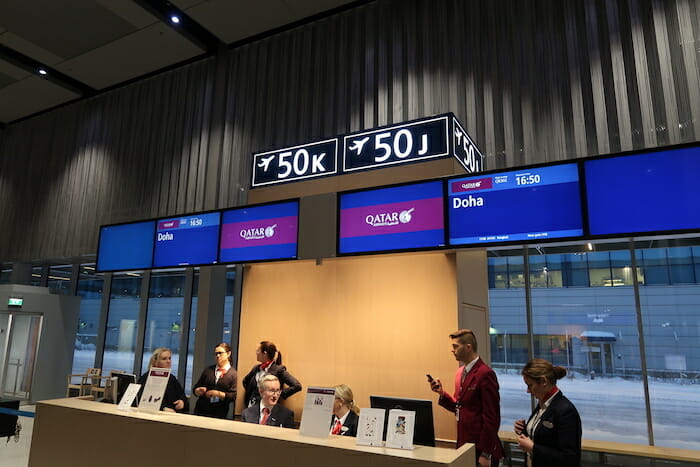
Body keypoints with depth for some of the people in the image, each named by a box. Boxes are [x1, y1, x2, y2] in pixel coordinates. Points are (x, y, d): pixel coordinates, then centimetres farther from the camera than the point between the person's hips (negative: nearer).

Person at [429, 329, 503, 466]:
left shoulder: (485, 374, -17)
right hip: (463, 444, 7)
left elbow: (491, 416, -17)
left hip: (481, 449, -7)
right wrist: (442, 393, -2)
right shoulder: (460, 372, 9)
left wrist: (486, 454, -16)